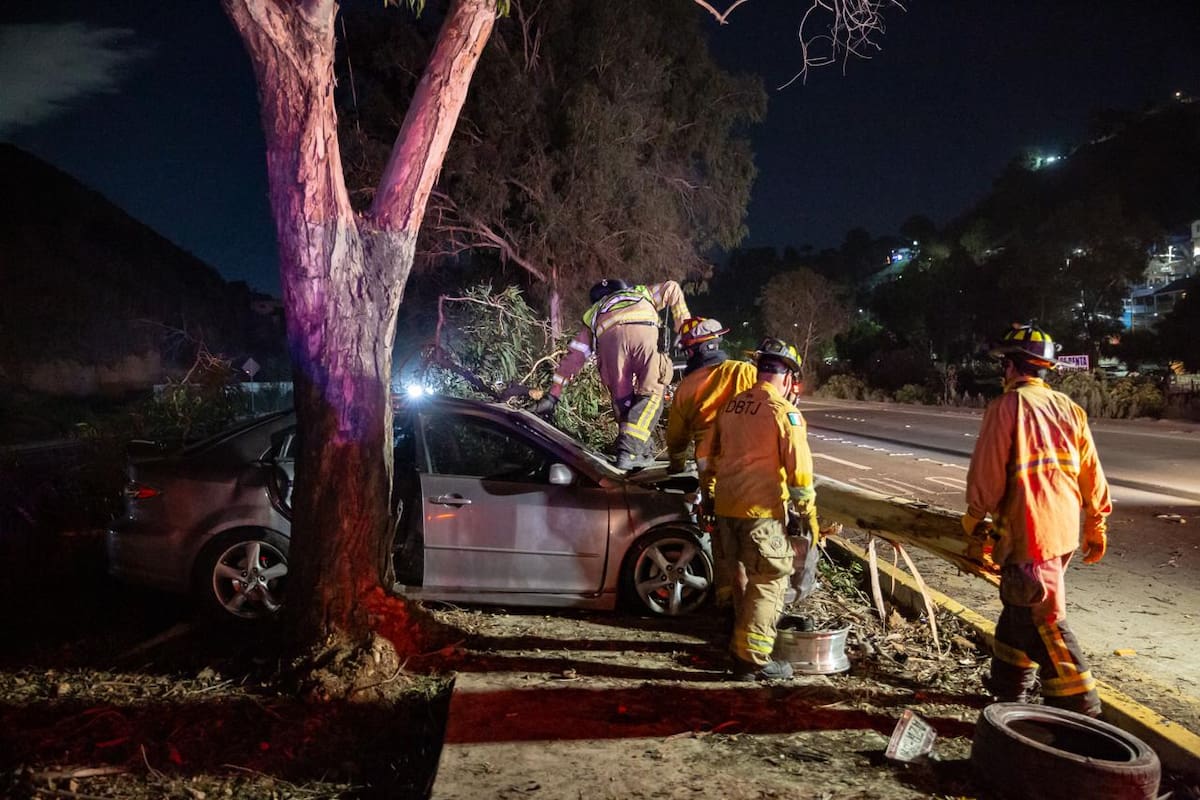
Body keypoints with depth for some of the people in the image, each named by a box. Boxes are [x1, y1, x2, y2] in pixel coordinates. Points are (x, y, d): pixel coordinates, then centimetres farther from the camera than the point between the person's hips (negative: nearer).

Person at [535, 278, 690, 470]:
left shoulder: (593, 315, 42)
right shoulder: (642, 293, 46)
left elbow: (574, 355, 36)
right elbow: (671, 288, 33)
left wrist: (553, 394, 36)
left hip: (608, 335, 1)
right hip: (643, 330, -1)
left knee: (621, 397, 16)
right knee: (651, 393, 6)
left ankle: (640, 449, 11)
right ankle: (629, 451, -8)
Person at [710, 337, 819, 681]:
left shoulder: (731, 405, 9)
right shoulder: (784, 411, -11)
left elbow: (711, 453, 18)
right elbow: (798, 469, -14)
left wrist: (710, 493, 30)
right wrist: (808, 512, -5)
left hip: (726, 506, 7)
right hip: (762, 510, -7)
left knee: (740, 577, 20)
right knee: (767, 583, 3)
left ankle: (740, 641, 33)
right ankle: (751, 659, 6)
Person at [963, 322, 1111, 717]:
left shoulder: (1006, 406, -11)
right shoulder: (1068, 408, 9)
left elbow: (987, 470, -12)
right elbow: (1092, 473, 11)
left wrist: (974, 518, 0)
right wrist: (1096, 526, 18)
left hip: (1026, 531, -8)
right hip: (1063, 529, 8)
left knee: (1043, 619, -2)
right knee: (1020, 605, 21)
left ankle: (1079, 706, -2)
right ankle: (1009, 683, 33)